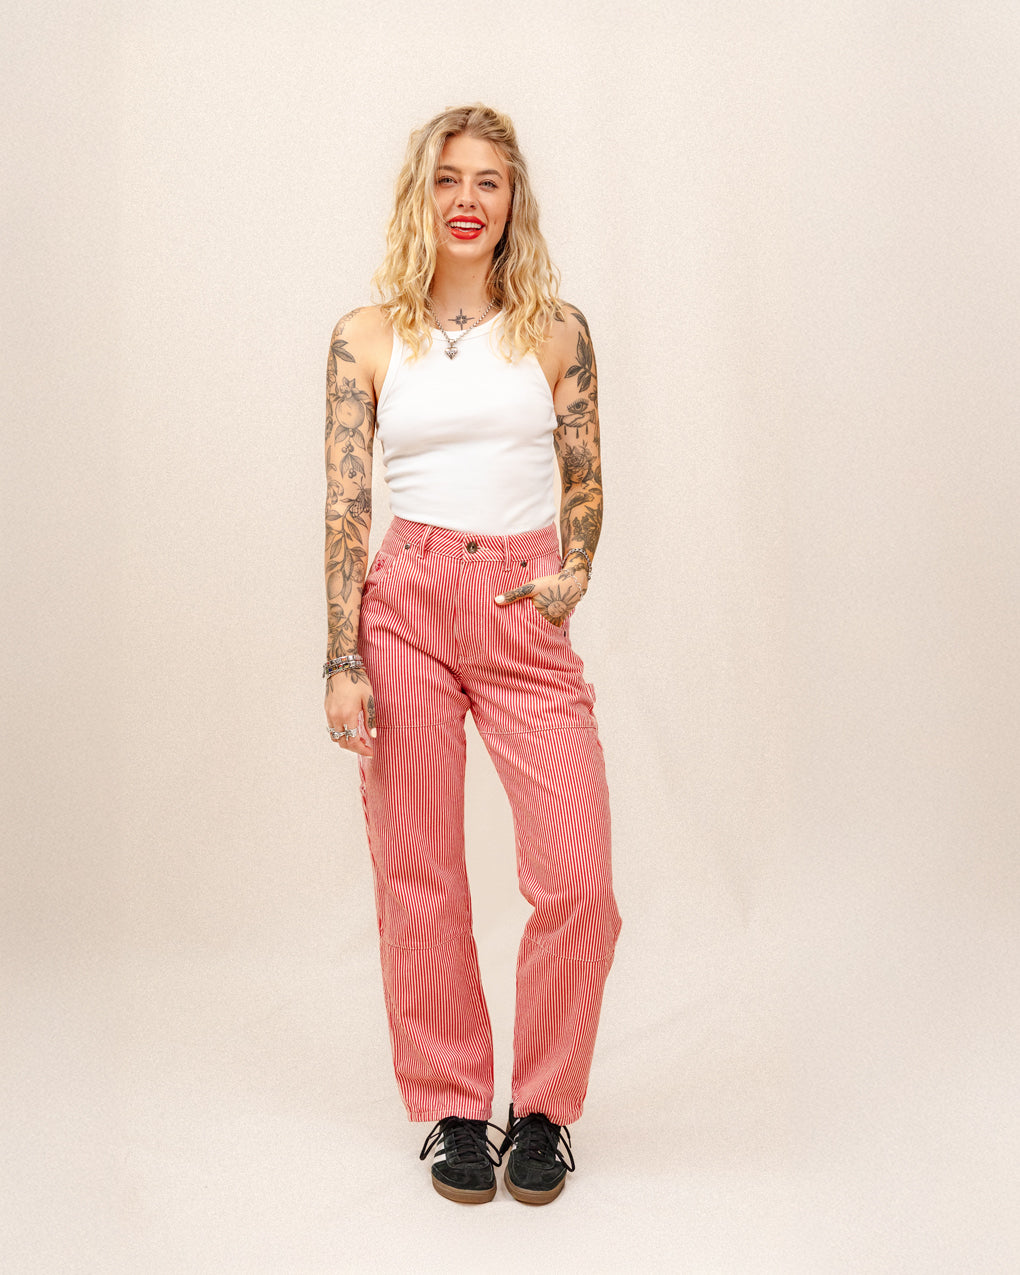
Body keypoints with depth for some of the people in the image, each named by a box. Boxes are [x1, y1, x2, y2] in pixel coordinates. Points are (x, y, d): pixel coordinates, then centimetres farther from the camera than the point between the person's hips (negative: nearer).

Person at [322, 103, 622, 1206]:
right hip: (404, 603, 0)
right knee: (416, 875, 5)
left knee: (578, 878, -6)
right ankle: (452, 1109, 24)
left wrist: (572, 573, -8)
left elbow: (585, 481, 13)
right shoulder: (367, 337, 7)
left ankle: (542, 1108, 17)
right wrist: (343, 660, -5)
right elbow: (345, 505, 2)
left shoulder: (556, 329, 9)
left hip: (525, 616, 1)